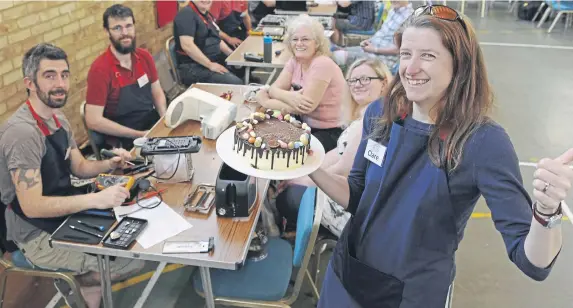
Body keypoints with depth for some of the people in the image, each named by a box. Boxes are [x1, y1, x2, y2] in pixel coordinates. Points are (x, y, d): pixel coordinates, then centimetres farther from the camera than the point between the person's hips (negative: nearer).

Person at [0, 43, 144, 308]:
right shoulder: (21, 131, -26)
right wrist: (97, 199, -36)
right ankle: (74, 284, 12)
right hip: (38, 233, -9)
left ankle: (79, 282, 16)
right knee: (133, 262, -14)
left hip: (66, 214, 9)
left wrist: (108, 165, -9)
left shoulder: (58, 118, 4)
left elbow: (79, 167, 13)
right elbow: (32, 206, -30)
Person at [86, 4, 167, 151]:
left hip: (153, 125, 7)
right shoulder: (100, 69, -16)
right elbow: (93, 121, -18)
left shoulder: (144, 56, 2)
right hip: (123, 141, -7)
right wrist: (140, 135, -19)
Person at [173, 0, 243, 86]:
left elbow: (217, 40, 24)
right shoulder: (186, 13, -13)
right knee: (236, 84, -26)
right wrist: (210, 65, -23)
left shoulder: (207, 14, 16)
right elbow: (187, 45, -24)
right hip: (195, 67, -10)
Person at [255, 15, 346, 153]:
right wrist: (289, 97, -28)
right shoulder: (294, 61, 3)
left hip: (328, 133, -7)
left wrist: (265, 101, -18)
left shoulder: (322, 64, -20)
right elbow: (274, 89, -4)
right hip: (304, 125, 7)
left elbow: (307, 107, -26)